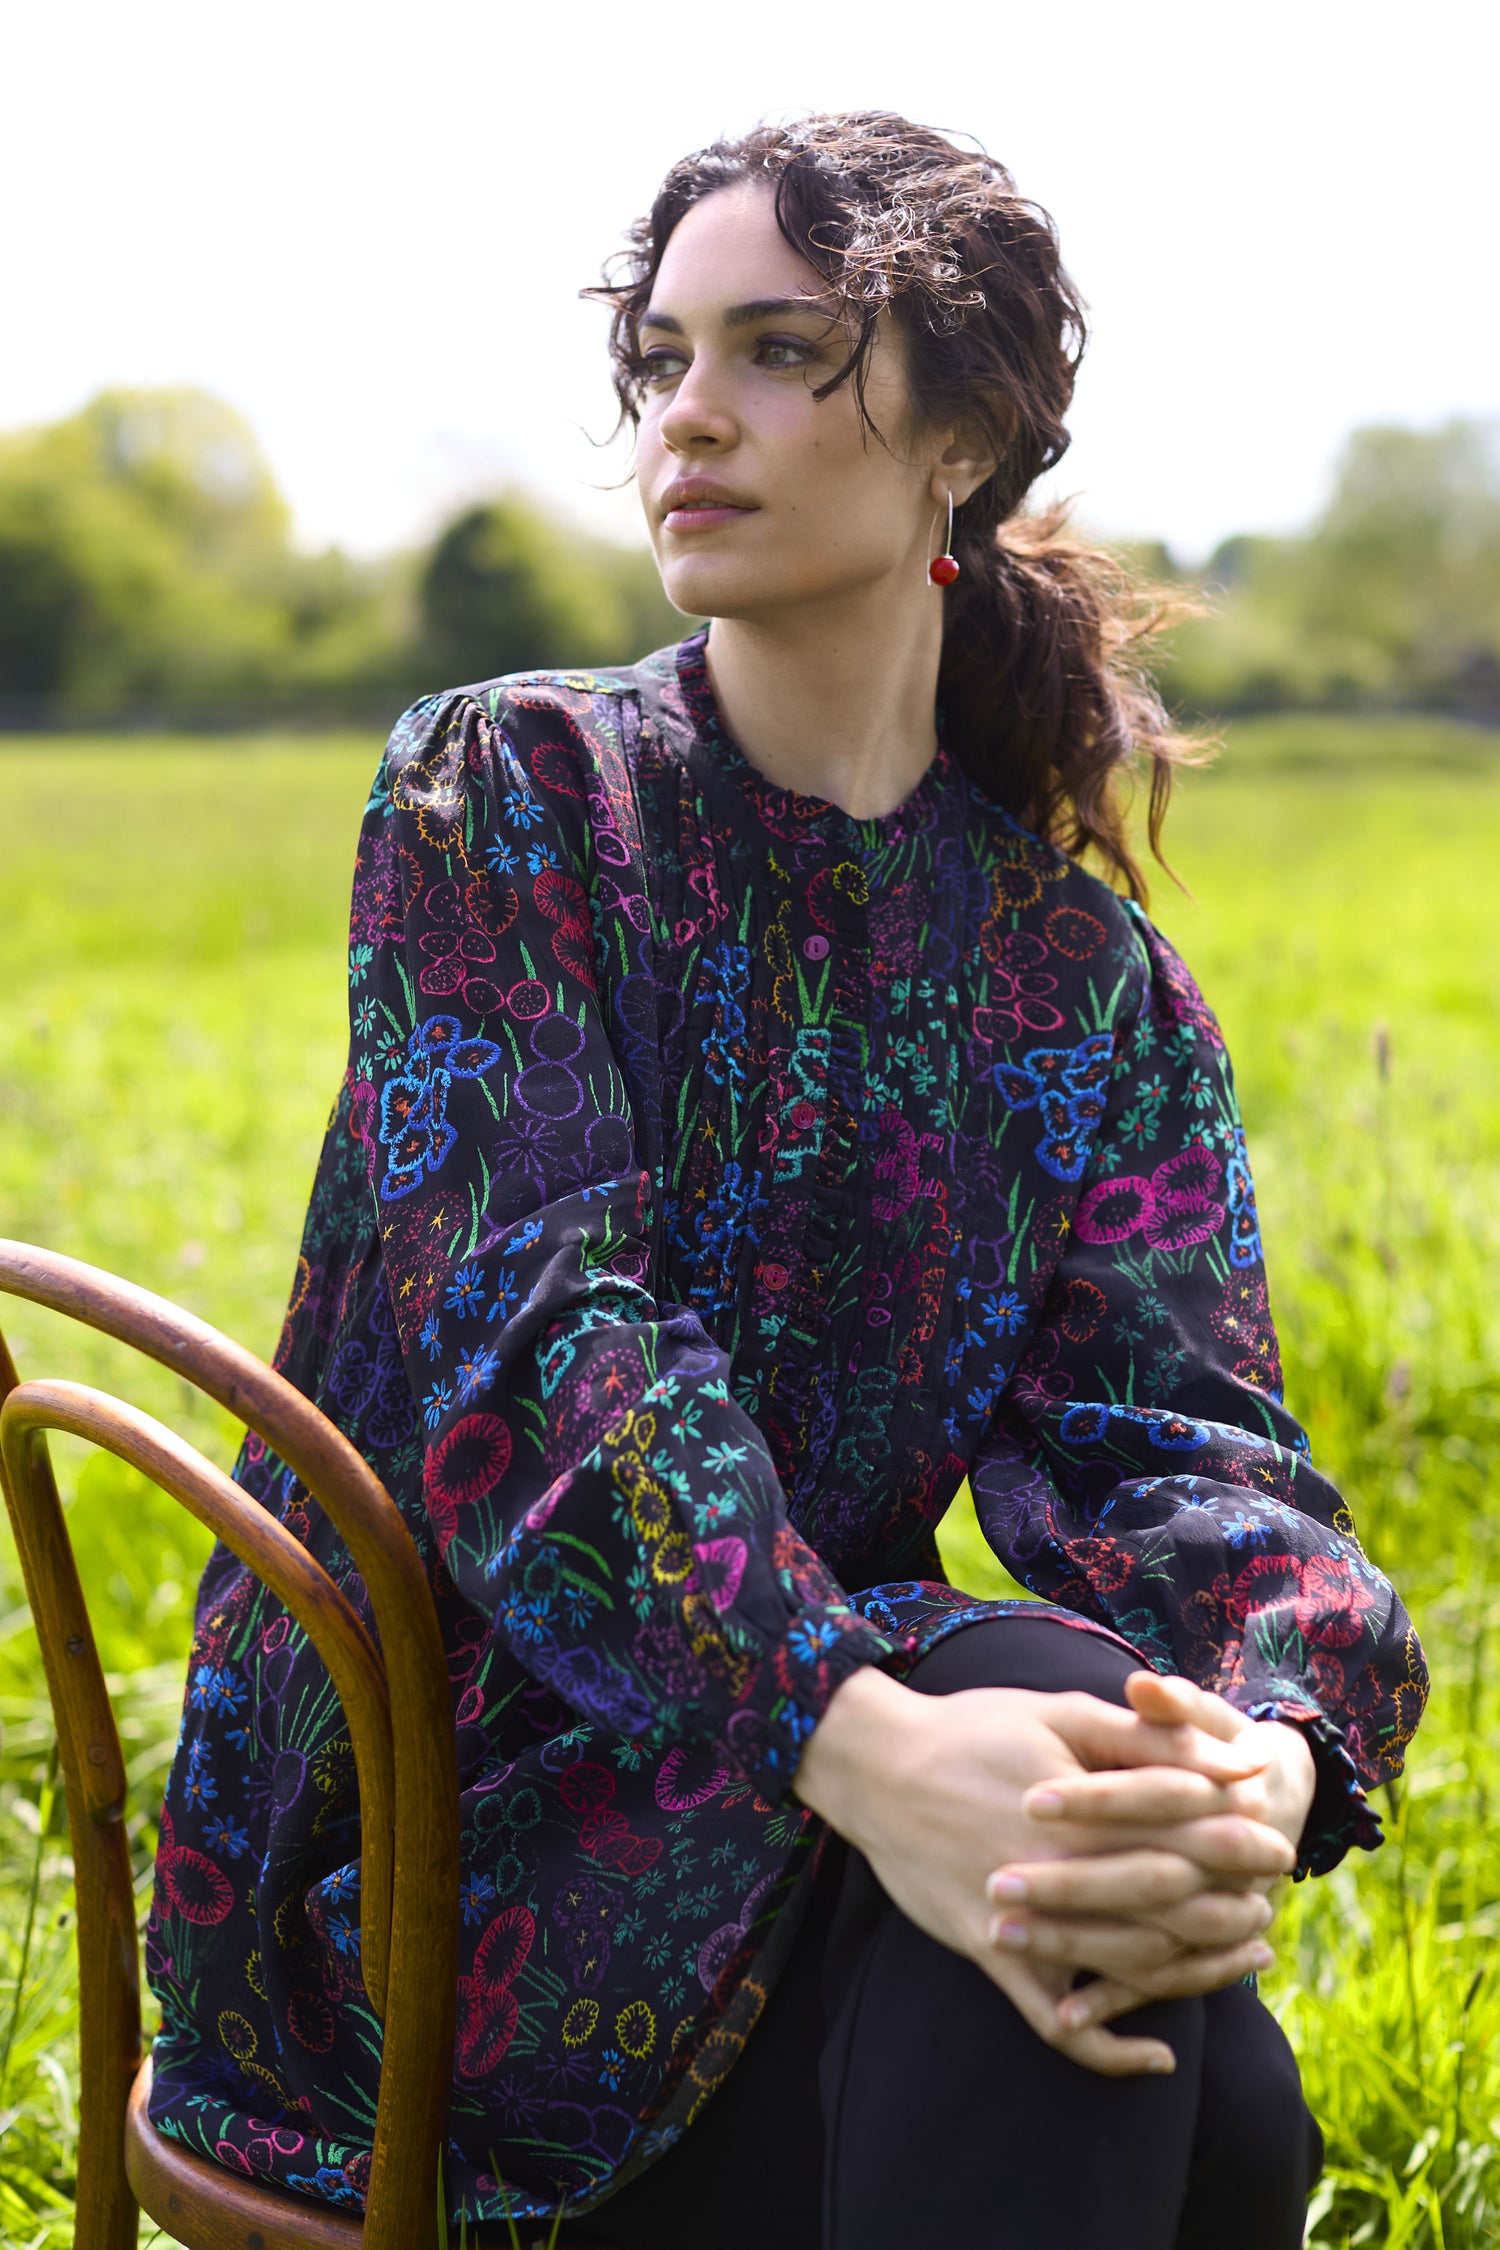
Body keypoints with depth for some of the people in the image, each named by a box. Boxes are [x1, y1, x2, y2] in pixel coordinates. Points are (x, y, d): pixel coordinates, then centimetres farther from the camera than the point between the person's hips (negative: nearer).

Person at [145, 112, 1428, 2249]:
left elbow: (1177, 1432, -7)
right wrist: (861, 1741, -36)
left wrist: (1271, 1750, -32)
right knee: (1044, 1697, -31)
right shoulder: (501, 792, -2)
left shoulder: (1093, 980, 7)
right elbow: (526, 1316, -18)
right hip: (436, 1816, -2)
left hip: (827, 1734, 3)